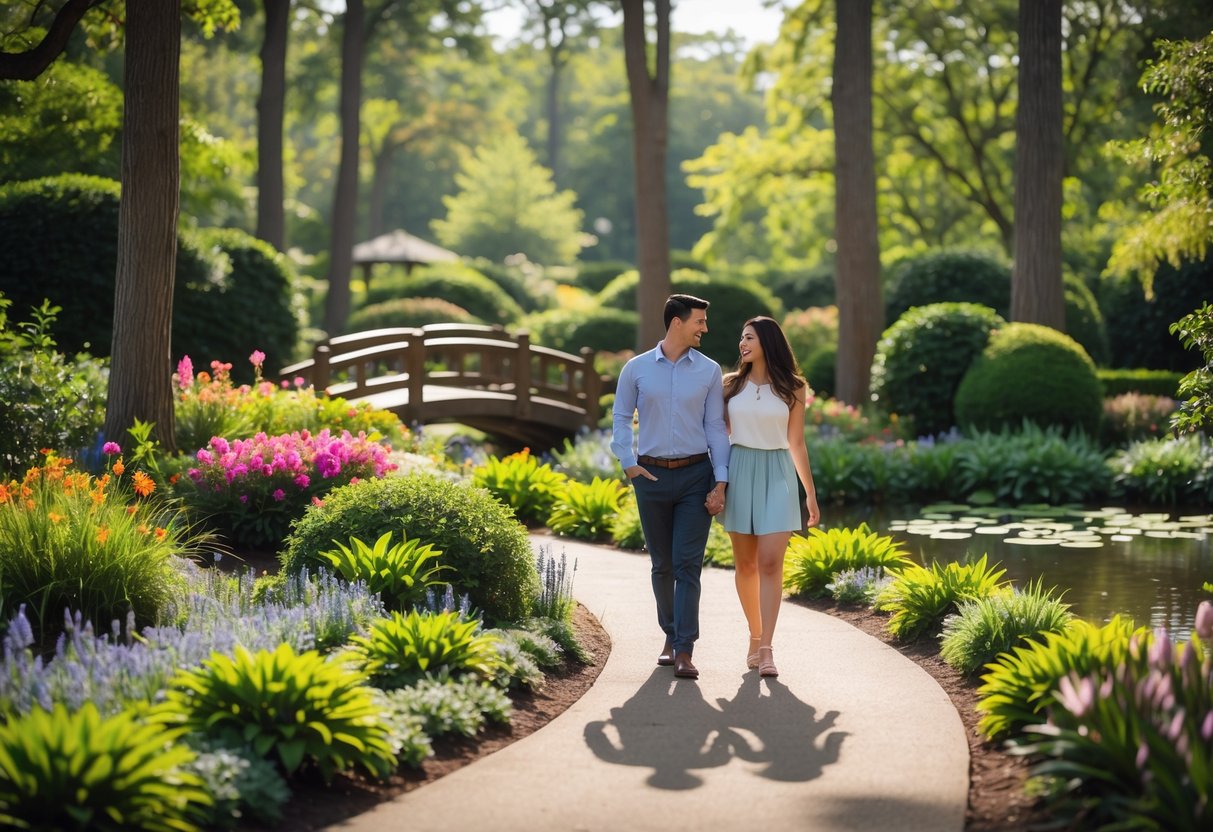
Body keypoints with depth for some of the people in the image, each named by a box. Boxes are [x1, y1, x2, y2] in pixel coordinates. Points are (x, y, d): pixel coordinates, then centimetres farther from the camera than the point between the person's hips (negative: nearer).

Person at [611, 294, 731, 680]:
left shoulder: (709, 371, 3)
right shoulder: (636, 369, 2)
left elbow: (716, 428, 2)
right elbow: (621, 418, 10)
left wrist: (720, 483, -5)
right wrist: (628, 464, -2)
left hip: (696, 476, -1)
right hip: (652, 475, 1)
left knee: (688, 564, -9)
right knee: (662, 565, 9)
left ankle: (684, 651, -11)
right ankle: (670, 635, 26)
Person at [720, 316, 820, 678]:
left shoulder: (792, 389, 3)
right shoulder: (730, 384, 6)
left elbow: (797, 444, 8)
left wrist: (810, 493, 8)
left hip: (777, 476, -2)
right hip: (739, 474, 2)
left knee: (770, 563, -11)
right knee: (745, 564, 6)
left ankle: (766, 649, -14)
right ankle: (755, 637, 20)